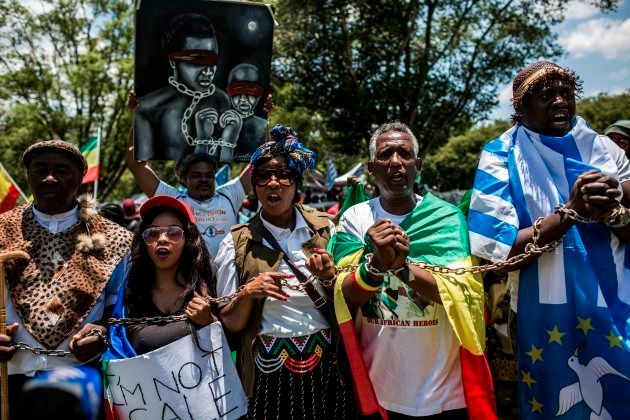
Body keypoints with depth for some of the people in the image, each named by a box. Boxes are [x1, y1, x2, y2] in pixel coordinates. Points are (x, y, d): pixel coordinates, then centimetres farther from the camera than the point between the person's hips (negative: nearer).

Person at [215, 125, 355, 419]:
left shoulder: (325, 229, 1)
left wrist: (329, 276, -11)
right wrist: (248, 293, -17)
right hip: (269, 372, -1)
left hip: (326, 365, 1)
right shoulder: (237, 242, -1)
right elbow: (230, 324, 1)